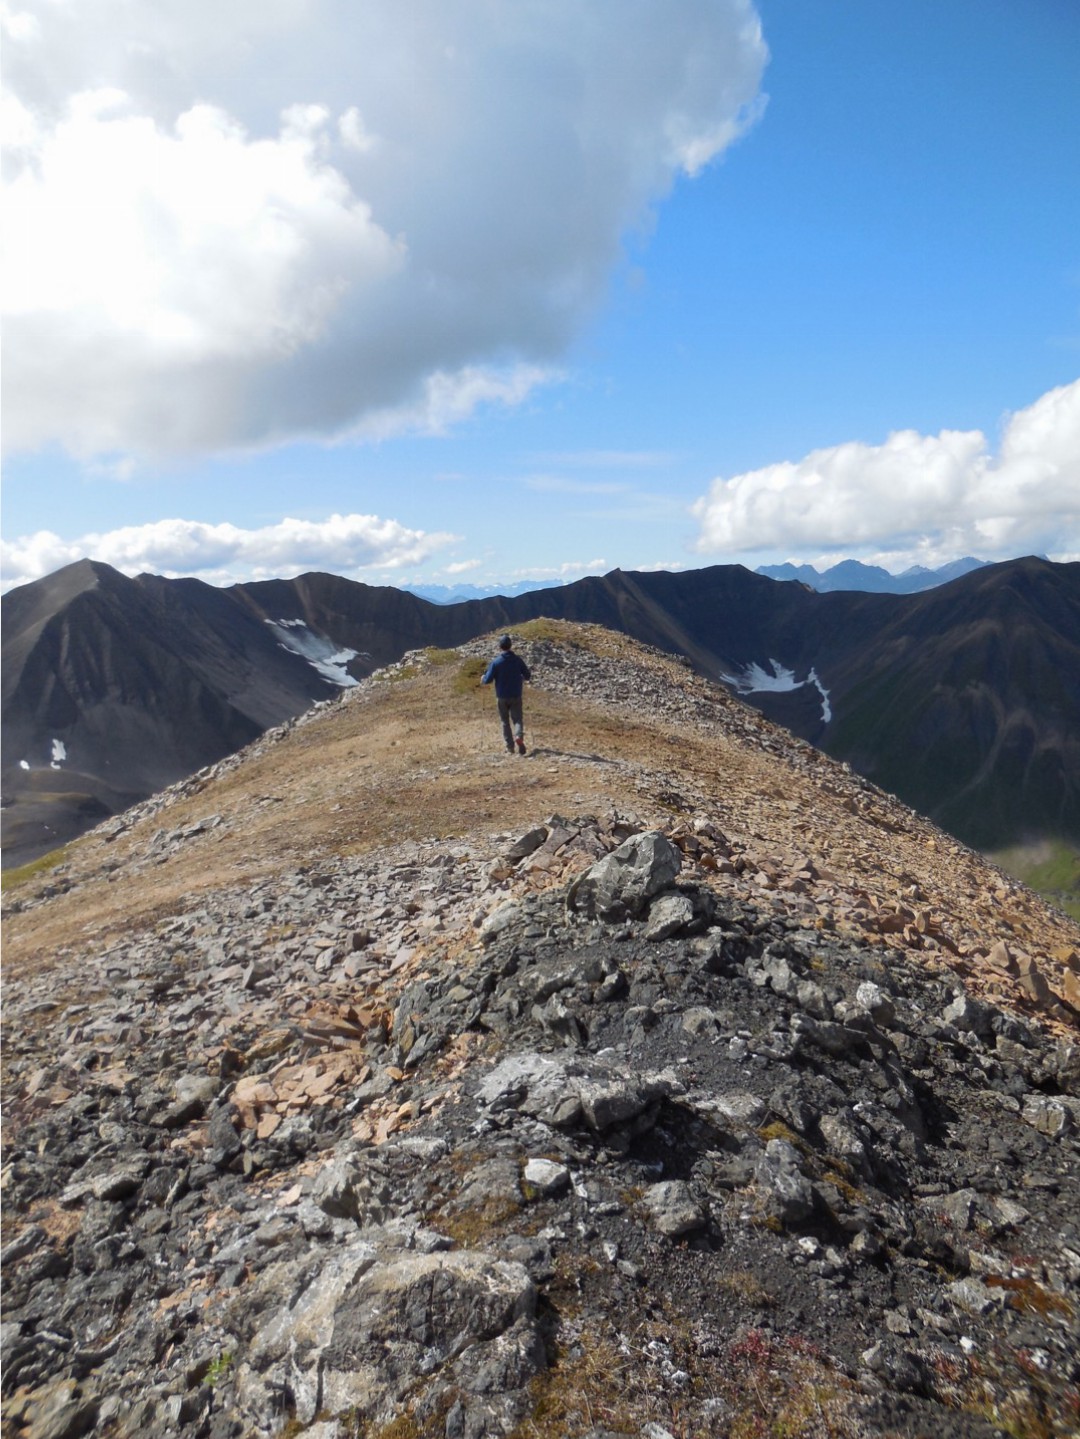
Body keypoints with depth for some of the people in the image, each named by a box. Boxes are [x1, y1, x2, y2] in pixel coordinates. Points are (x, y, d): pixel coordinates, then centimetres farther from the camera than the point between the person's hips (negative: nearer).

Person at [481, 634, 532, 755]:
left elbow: (488, 680, -9)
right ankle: (519, 736, -23)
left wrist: (483, 679, 13)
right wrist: (521, 678, 24)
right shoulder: (518, 660, -3)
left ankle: (510, 746, 8)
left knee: (505, 722, 11)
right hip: (516, 696, 1)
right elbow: (528, 676, 3)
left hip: (502, 697, -1)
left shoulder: (496, 662, -9)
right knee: (517, 719, 7)